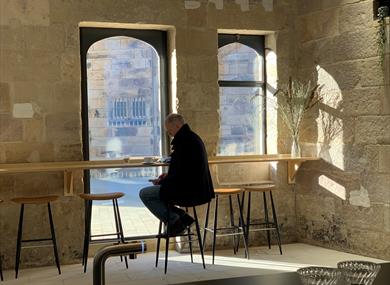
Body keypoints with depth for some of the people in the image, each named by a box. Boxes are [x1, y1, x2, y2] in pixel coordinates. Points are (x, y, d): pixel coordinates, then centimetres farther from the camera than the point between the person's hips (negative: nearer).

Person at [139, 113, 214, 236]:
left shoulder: (184, 142, -20)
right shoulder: (193, 137, 13)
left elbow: (181, 174, -22)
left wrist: (162, 182, -7)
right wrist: (169, 175, 16)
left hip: (189, 192, -11)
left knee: (144, 194, -4)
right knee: (157, 190, 24)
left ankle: (175, 221, -5)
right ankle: (181, 217, 12)